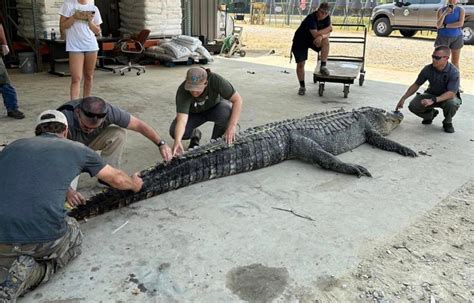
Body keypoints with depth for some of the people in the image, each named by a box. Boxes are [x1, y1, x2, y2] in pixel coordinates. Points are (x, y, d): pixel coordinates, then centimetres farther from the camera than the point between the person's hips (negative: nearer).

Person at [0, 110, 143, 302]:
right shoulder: (76, 149, 12)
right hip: (45, 237, -3)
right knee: (74, 239, 30)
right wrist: (134, 185, 47)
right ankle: (31, 273, 4)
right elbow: (117, 179, 24)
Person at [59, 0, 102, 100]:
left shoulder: (94, 9, 8)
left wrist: (89, 20, -6)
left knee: (89, 77, 9)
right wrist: (74, 17, -13)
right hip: (75, 46, -3)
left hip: (91, 46, 4)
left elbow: (98, 31, 10)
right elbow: (62, 27, -1)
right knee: (76, 78, -11)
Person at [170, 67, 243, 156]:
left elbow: (237, 100, -31)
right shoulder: (182, 91, -34)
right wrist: (177, 141, -62)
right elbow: (182, 120, -42)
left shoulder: (215, 80, -35)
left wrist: (232, 126, -42)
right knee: (175, 131, -25)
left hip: (215, 106, 0)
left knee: (226, 112, -36)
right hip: (194, 113, 1)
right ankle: (195, 135, 11)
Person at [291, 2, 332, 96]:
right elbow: (315, 34, -38)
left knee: (325, 41, -27)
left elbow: (327, 34, -13)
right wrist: (328, 28, -24)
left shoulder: (327, 18, -10)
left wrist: (321, 36, -36)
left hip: (313, 40, 4)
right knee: (300, 64, -5)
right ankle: (302, 86, 13)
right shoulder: (311, 18, -29)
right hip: (300, 40, -4)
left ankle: (323, 66, -15)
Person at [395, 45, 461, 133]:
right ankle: (430, 114, 14)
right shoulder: (428, 69, -14)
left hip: (448, 97, -4)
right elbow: (416, 85, -2)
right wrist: (403, 98, -9)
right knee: (413, 106, -21)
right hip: (431, 94, 4)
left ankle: (447, 122, -3)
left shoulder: (453, 72, -26)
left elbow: (451, 93, -33)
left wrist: (433, 100, -46)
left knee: (452, 104, -39)